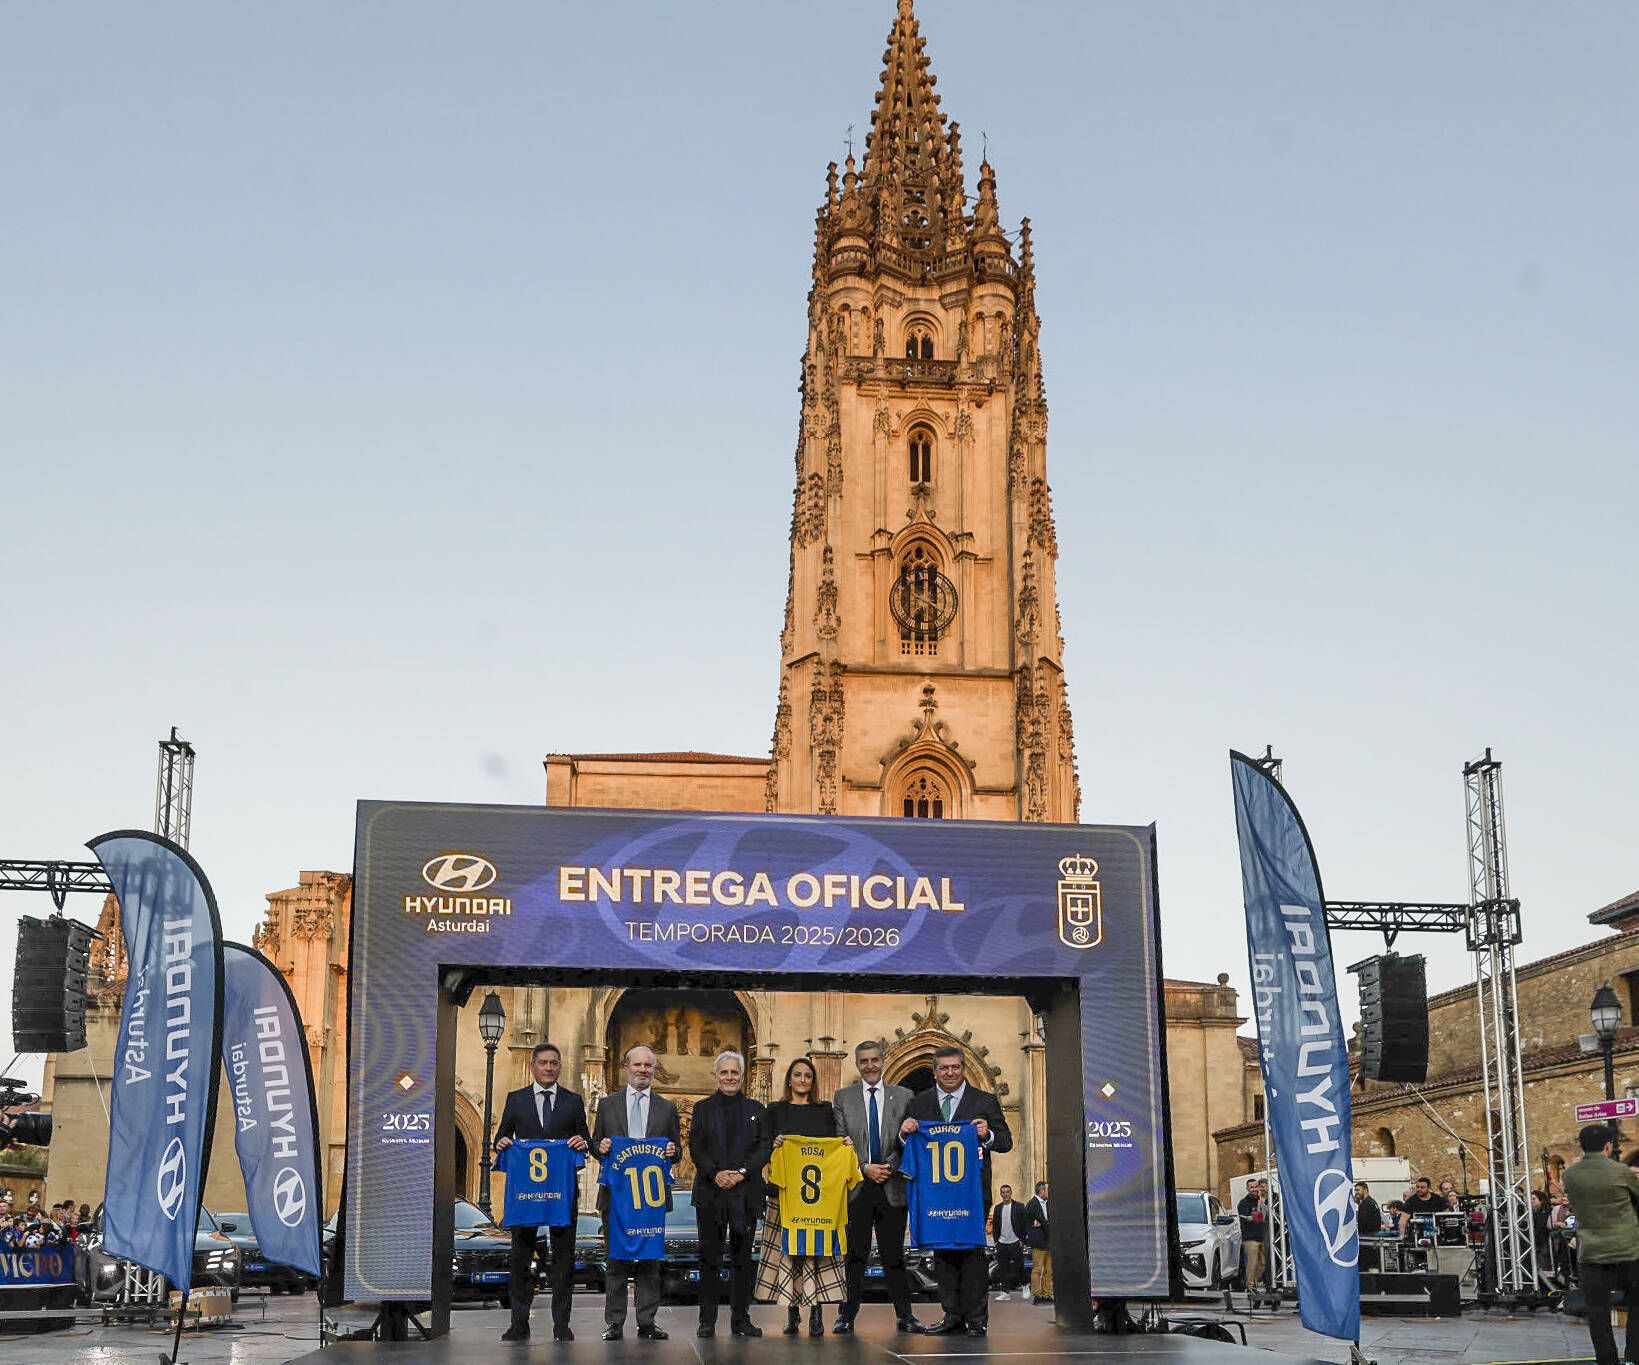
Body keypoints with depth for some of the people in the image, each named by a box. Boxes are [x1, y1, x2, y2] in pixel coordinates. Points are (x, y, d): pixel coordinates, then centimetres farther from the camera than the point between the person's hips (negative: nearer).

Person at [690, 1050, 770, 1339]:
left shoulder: (756, 1110, 11)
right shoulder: (702, 1109, 9)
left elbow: (764, 1147, 2)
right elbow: (695, 1147, 1)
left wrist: (742, 1172, -13)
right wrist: (715, 1173, -15)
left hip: (745, 1193, 1)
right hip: (711, 1192, -1)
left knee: (742, 1257, 4)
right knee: (710, 1257, 1)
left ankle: (741, 1318, 8)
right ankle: (707, 1320, 4)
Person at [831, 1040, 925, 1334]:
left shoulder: (903, 1097, 9)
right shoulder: (843, 1098, 8)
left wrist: (889, 1168, -10)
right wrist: (864, 1168, -8)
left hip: (892, 1186, 0)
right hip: (856, 1187, 0)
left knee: (894, 1254, 4)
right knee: (855, 1254, 1)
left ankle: (904, 1315, 9)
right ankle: (847, 1315, 5)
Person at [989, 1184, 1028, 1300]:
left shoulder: (1019, 1207, -1)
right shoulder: (997, 1208, 10)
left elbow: (1025, 1224, -1)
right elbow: (994, 1225, 14)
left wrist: (1022, 1240, -6)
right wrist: (995, 1240, 5)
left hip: (1015, 1243, -3)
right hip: (1001, 1243, 3)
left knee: (1018, 1267, 0)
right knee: (1003, 1269, 3)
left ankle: (1022, 1285, 19)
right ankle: (1005, 1292, 8)